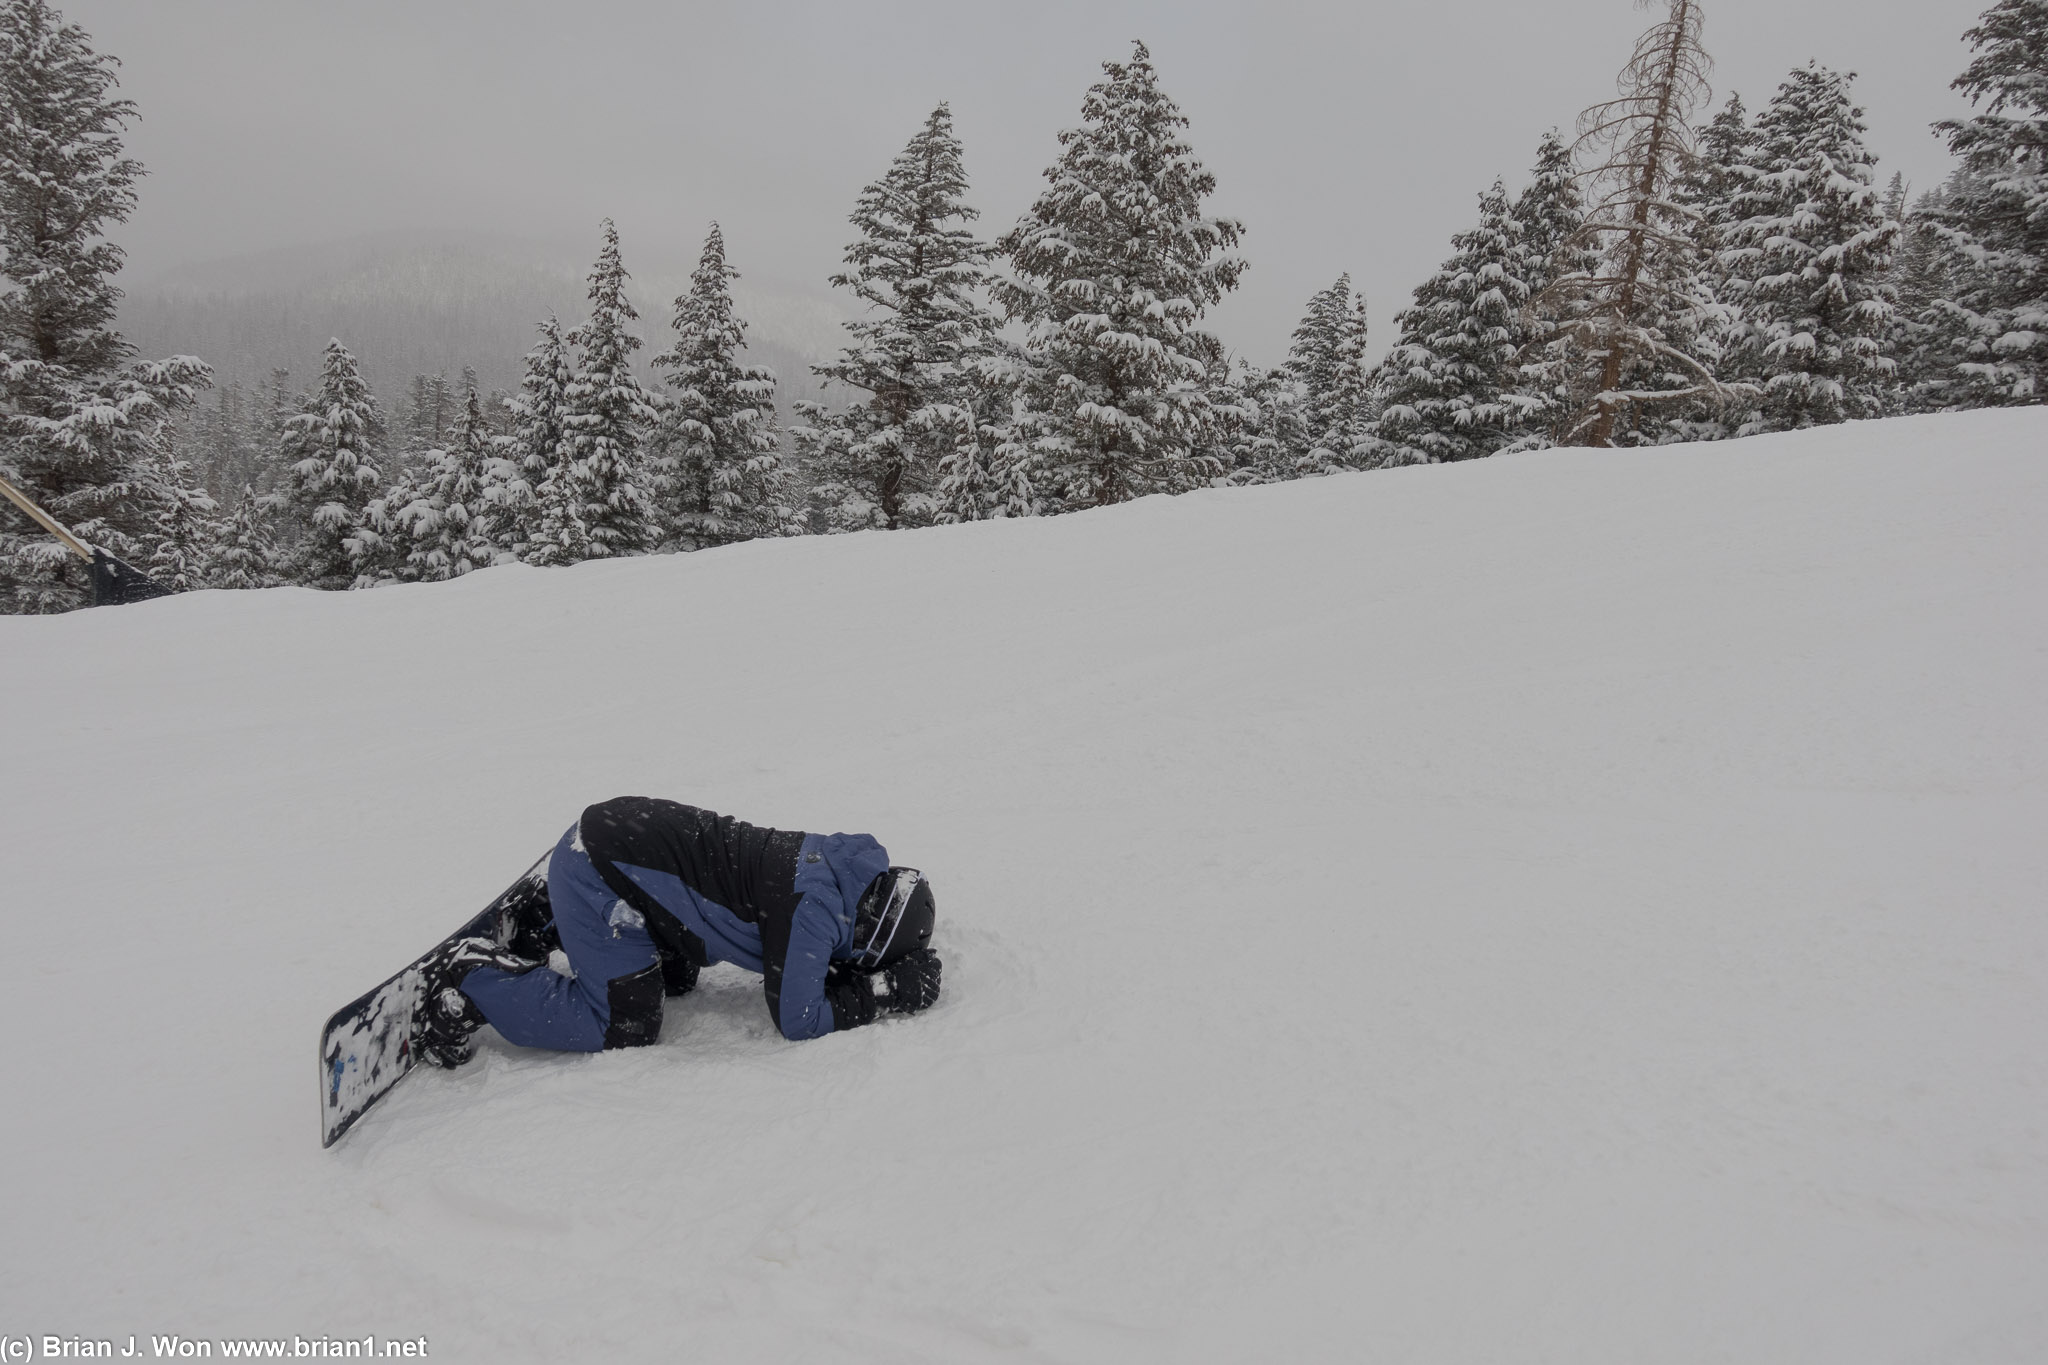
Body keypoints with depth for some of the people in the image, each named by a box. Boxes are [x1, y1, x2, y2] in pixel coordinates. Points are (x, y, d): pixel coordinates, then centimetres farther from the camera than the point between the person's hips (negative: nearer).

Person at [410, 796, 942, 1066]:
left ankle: (550, 918, 27)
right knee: (626, 1027, -7)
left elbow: (799, 964, 15)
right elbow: (797, 1019, -17)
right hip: (595, 869, -9)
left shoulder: (835, 865, 3)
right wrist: (881, 997, -9)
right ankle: (471, 979, 0)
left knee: (675, 978, 23)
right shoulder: (812, 906, -23)